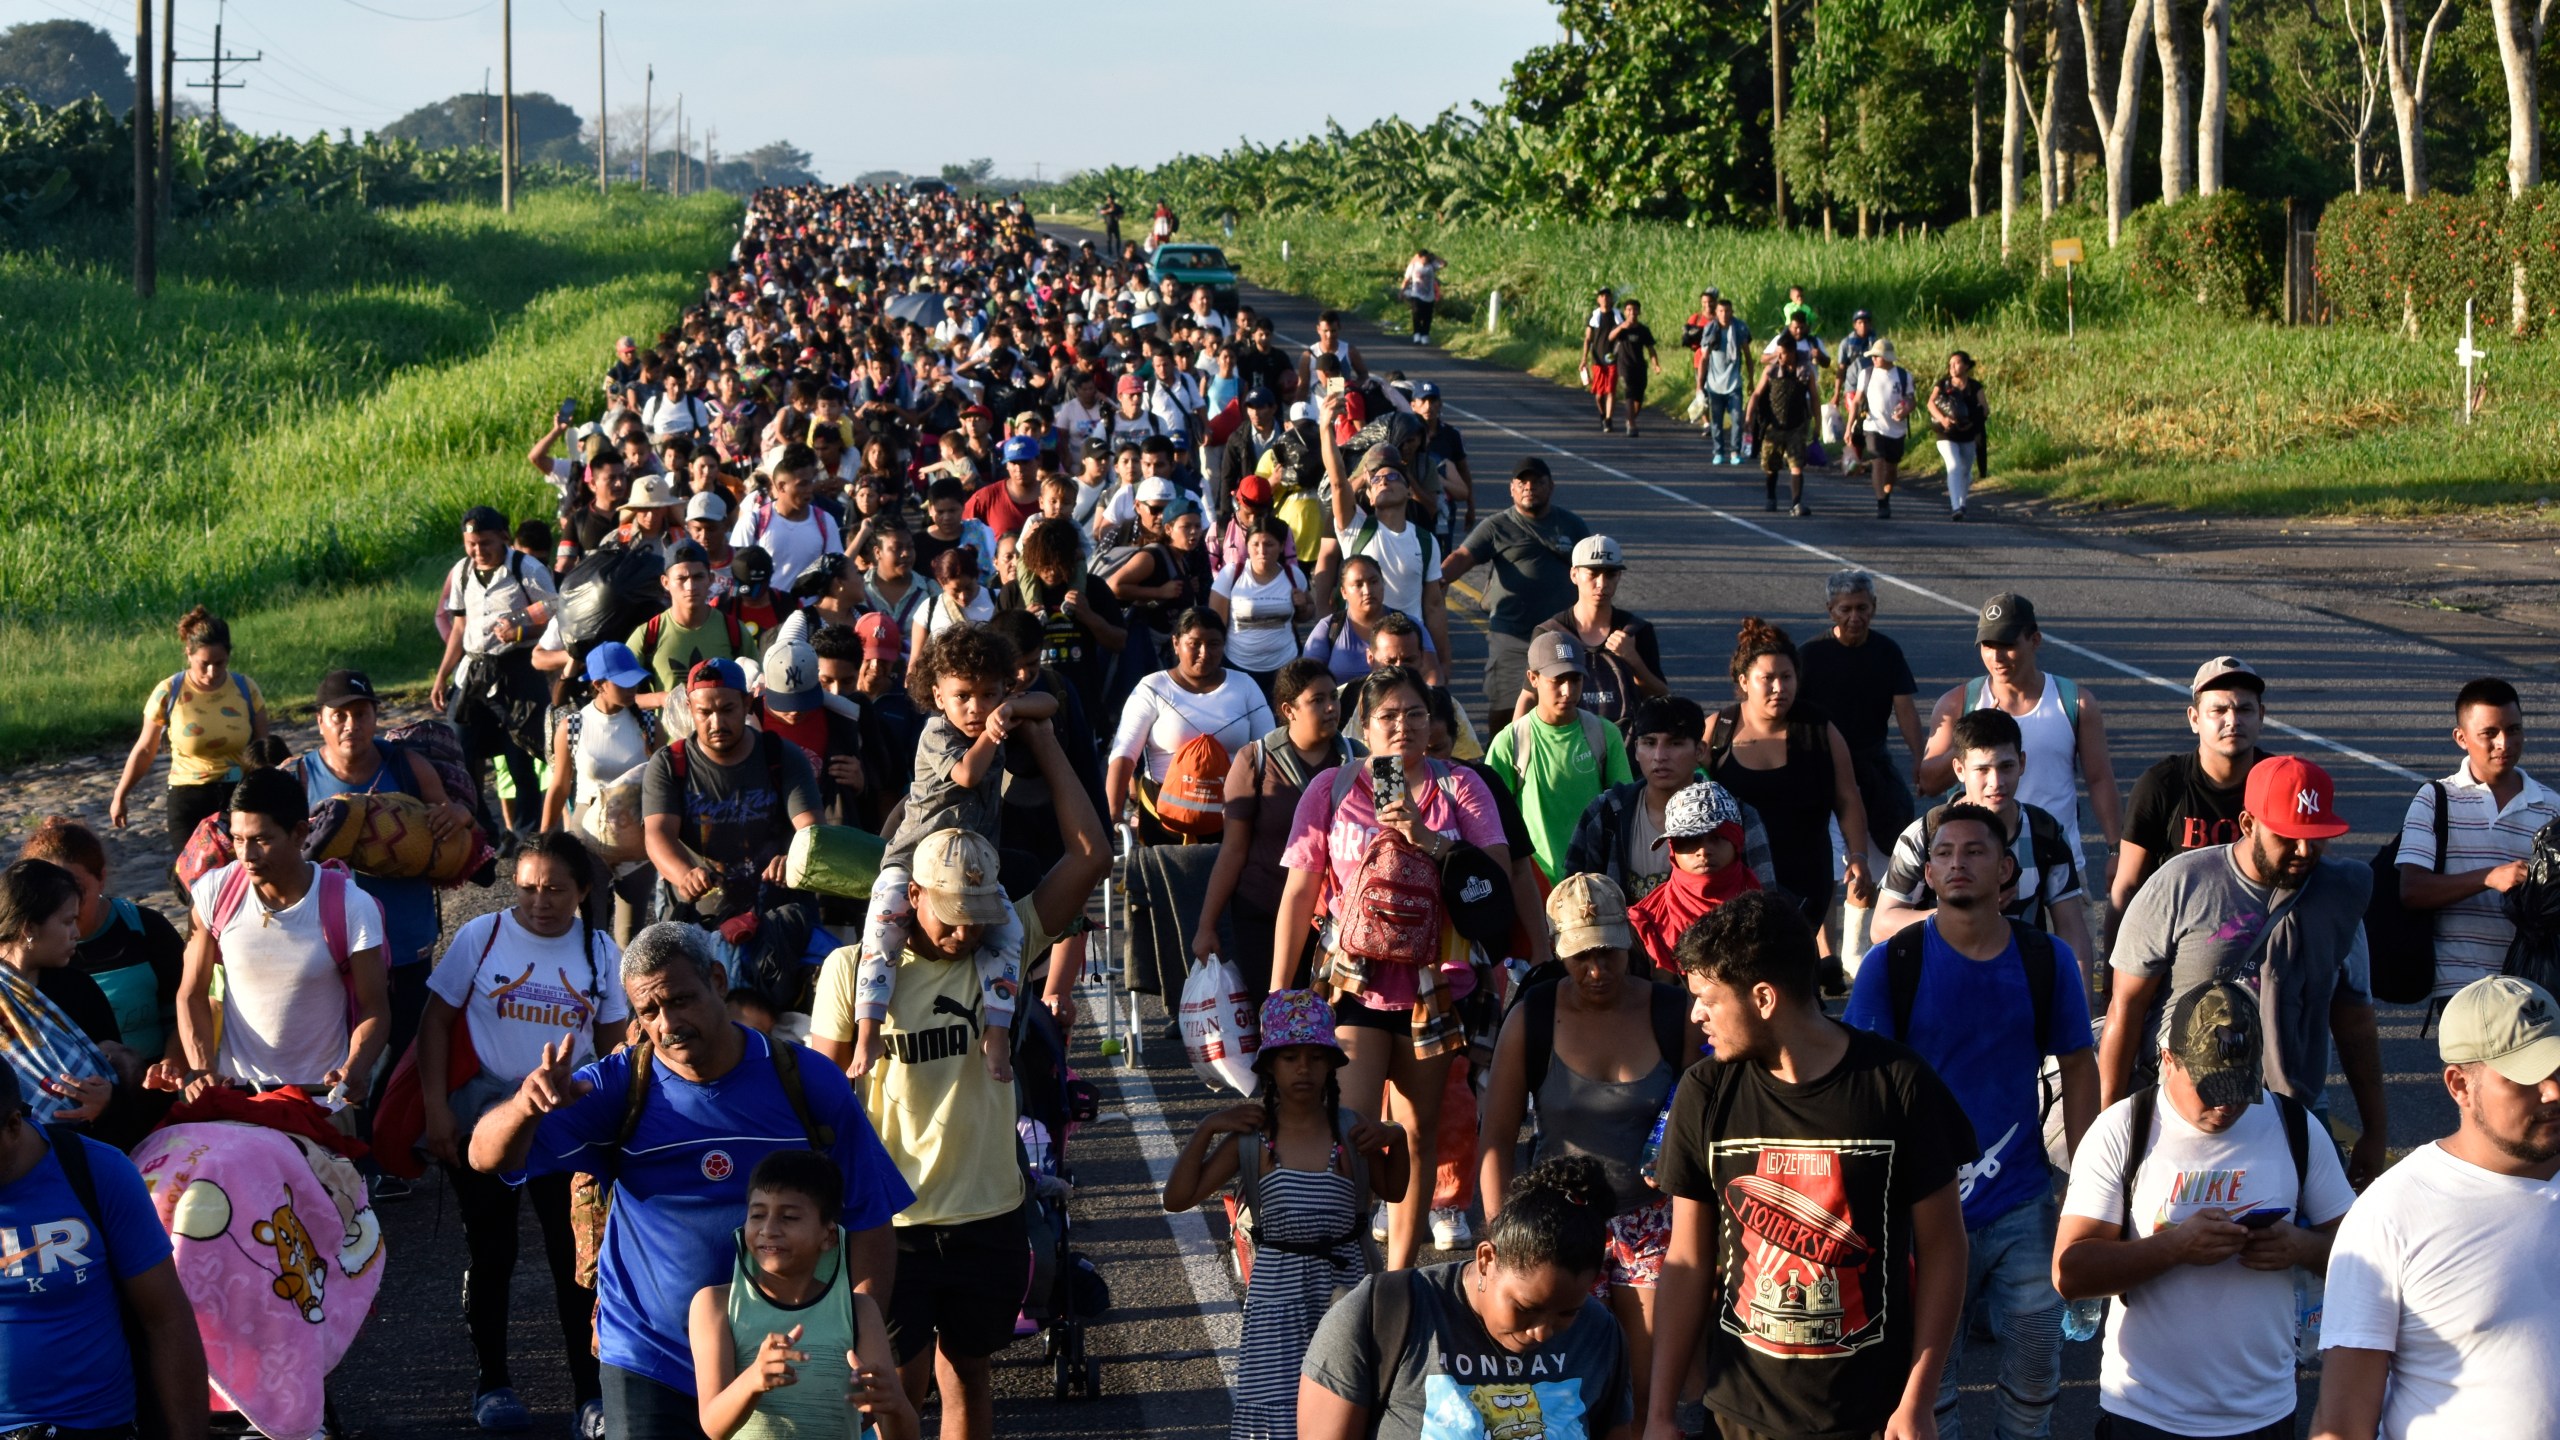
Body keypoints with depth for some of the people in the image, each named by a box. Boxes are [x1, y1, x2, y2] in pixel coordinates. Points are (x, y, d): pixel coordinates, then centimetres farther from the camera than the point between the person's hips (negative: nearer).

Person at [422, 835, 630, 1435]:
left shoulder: (600, 953, 1)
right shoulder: (481, 936, -6)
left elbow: (612, 1045, 9)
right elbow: (437, 1021, -2)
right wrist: (436, 1108, -8)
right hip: (481, 1121, -1)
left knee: (576, 1256, -1)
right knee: (489, 1256, 10)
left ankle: (590, 1390, 5)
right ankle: (492, 1381, 23)